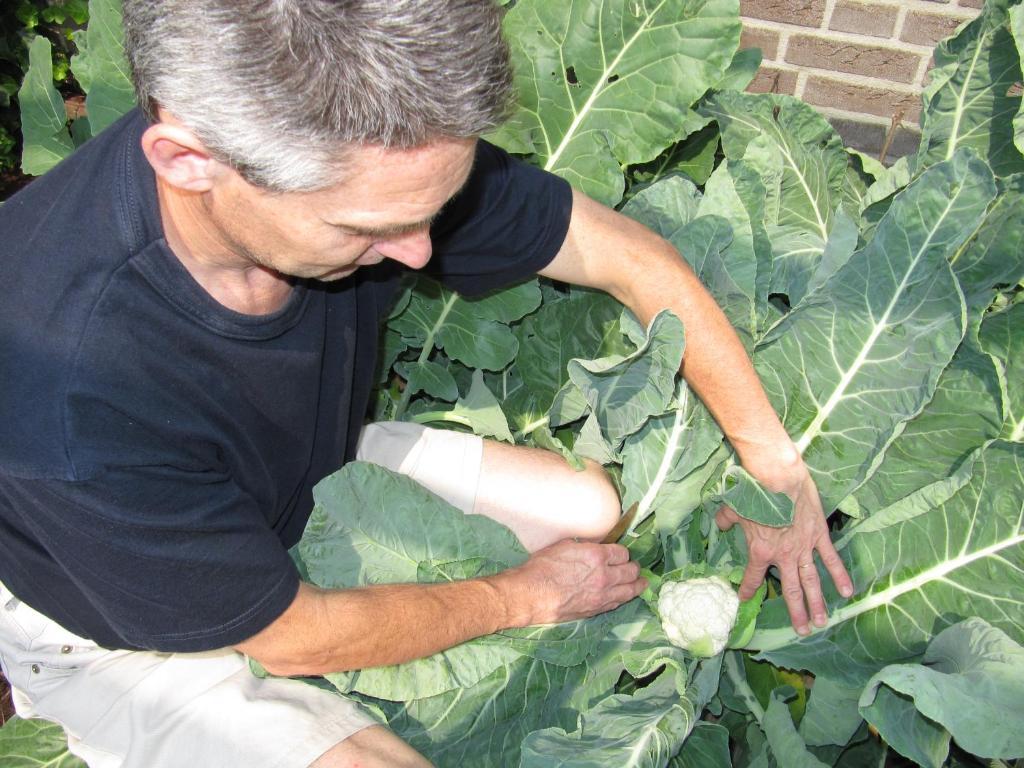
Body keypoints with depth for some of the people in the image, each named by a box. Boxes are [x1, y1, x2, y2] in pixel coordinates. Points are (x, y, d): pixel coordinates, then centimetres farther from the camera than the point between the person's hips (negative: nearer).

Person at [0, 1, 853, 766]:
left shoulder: (381, 154, -27)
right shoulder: (72, 388, -41)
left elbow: (635, 260, -12)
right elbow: (292, 637, -25)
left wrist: (775, 466, -7)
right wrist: (528, 594, -12)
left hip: (312, 475, 5)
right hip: (121, 621, -4)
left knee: (598, 506, -3)